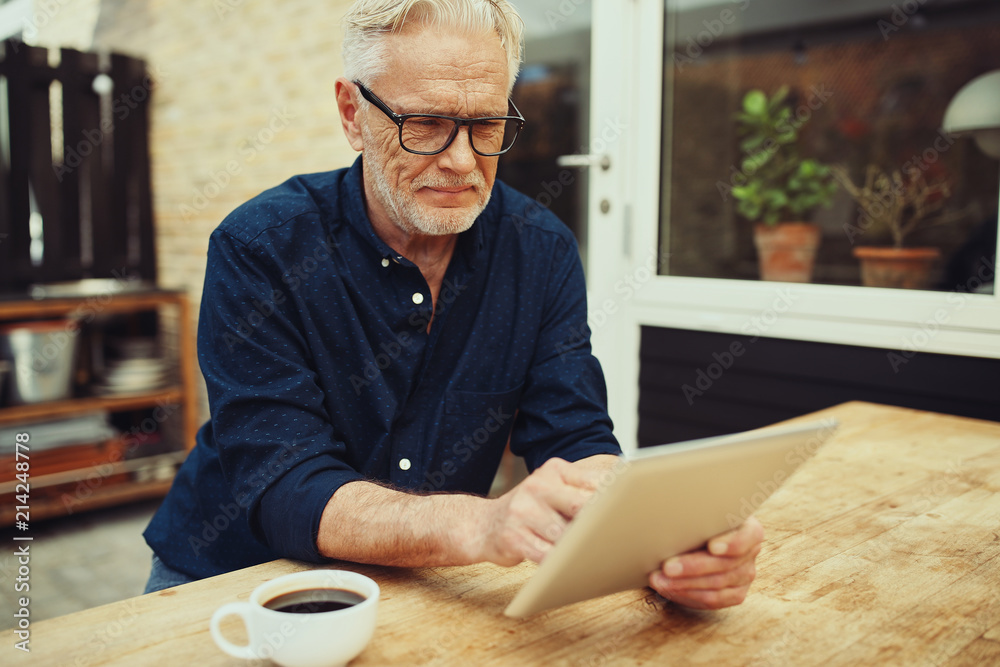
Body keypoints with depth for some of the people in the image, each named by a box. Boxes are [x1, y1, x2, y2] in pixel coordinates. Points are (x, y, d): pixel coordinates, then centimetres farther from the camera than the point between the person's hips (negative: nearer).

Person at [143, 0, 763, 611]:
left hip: (422, 587, 3)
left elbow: (576, 444, -9)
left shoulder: (541, 250, -4)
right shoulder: (259, 250, -16)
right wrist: (482, 525, -41)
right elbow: (285, 489, -24)